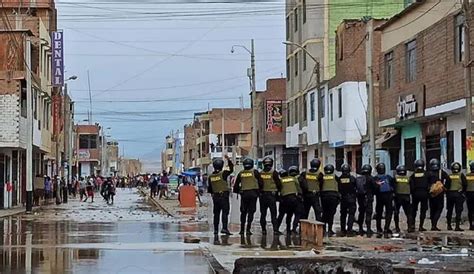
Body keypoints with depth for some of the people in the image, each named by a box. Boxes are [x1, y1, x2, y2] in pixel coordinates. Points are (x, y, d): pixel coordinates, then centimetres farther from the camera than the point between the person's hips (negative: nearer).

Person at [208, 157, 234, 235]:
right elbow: (231, 170, 2)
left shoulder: (210, 176, 4)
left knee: (216, 213, 12)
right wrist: (228, 160, 8)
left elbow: (209, 189, 9)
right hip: (224, 195, -5)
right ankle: (224, 228, -18)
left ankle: (216, 229, 14)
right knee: (225, 212, -7)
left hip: (215, 196, 5)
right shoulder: (223, 174, -11)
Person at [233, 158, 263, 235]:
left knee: (243, 212, 11)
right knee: (251, 211, 0)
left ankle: (242, 229, 11)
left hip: (244, 193, 2)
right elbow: (260, 182, -1)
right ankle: (248, 229, -6)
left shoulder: (241, 173, 7)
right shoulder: (255, 172, -1)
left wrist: (237, 191, 24)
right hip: (253, 193, -2)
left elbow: (236, 185, 9)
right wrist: (259, 190, 15)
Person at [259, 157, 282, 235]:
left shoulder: (260, 174, -2)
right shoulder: (274, 173, -5)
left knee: (263, 213, 9)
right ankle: (275, 229, -7)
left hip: (262, 194, 2)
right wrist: (278, 191, 13)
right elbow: (278, 183, 0)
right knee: (273, 214, -1)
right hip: (272, 194, -2)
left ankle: (263, 229, 10)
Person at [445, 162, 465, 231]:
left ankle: (449, 225, 16)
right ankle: (457, 226, -9)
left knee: (449, 211, 12)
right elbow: (465, 184, -8)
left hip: (450, 194, 2)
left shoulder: (449, 176, 3)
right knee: (458, 211, -1)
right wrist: (462, 191, 6)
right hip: (459, 194, -2)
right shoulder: (461, 175, -3)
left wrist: (447, 194, 11)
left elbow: (446, 186, 1)